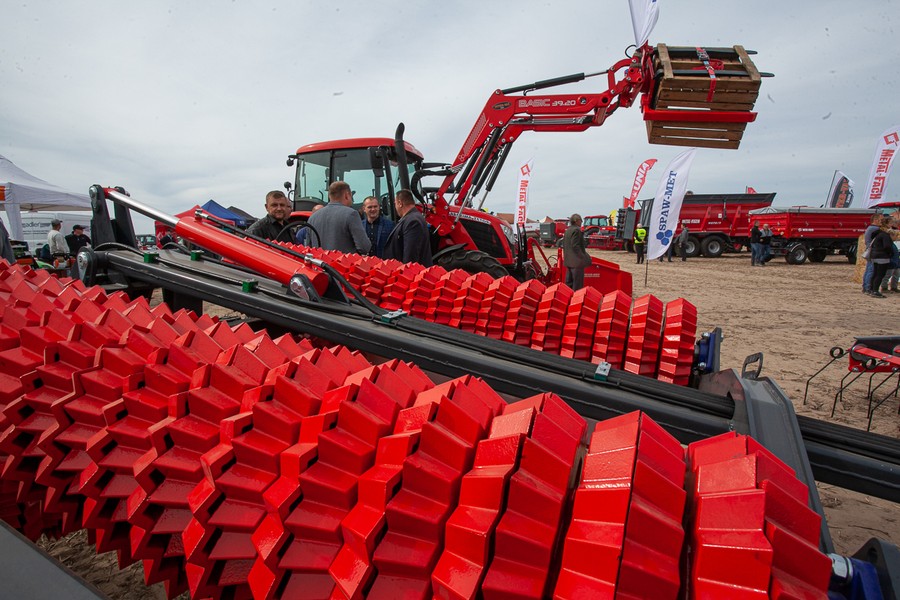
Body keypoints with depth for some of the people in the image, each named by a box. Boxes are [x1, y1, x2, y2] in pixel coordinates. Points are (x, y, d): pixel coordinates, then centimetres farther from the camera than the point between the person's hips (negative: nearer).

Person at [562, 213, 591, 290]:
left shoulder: (567, 231, 15)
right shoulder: (576, 230, -13)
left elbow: (564, 245, 19)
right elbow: (575, 246, -21)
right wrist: (583, 257, -17)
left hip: (568, 261, 10)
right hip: (576, 261, -10)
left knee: (569, 282, 15)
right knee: (577, 284, -5)